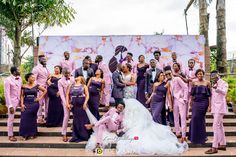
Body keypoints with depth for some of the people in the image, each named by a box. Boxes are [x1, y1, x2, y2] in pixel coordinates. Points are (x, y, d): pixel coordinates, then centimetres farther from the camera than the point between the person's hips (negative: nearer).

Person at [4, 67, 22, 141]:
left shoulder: (20, 78, 3)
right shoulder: (8, 80, -14)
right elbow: (7, 93, -16)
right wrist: (10, 105, -20)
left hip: (19, 101, 6)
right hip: (12, 101, -5)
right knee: (11, 119, 6)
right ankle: (10, 135, 20)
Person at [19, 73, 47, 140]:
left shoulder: (36, 86, 1)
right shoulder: (24, 86, 2)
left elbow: (45, 90, 7)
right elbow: (22, 96, 0)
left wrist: (40, 97, 3)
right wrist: (22, 104, -10)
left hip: (34, 104, 0)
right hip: (26, 104, 1)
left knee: (32, 119, 3)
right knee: (25, 118, -2)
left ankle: (32, 134, 15)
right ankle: (25, 134, 10)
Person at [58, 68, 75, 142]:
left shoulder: (73, 79, 3)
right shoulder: (60, 81, -5)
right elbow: (61, 93, -9)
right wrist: (65, 103, -19)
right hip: (66, 100, -3)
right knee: (66, 116, -6)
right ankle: (64, 134, 2)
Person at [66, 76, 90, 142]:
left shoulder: (84, 86, 8)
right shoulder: (71, 86, 15)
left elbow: (87, 95, -1)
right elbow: (67, 94, 9)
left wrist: (85, 103, -14)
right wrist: (67, 103, -2)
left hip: (82, 105, -2)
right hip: (74, 105, 2)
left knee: (83, 120, 1)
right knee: (76, 120, 4)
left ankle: (84, 136, 12)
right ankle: (76, 136, 12)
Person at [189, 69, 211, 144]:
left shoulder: (207, 83, 1)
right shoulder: (194, 83, 8)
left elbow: (209, 95, -1)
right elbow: (191, 95, 9)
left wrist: (209, 105, -6)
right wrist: (190, 105, 7)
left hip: (204, 103, -2)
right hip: (195, 103, 2)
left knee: (201, 119, 1)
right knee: (194, 119, -1)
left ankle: (201, 137, 16)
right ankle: (194, 137, 13)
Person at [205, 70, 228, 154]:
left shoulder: (224, 83, -7)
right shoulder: (213, 85, 15)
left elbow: (224, 92, -27)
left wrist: (217, 88, -44)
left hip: (220, 107, -8)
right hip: (214, 107, 8)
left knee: (216, 126, -14)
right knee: (220, 126, 13)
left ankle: (214, 147, -14)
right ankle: (223, 144, 22)